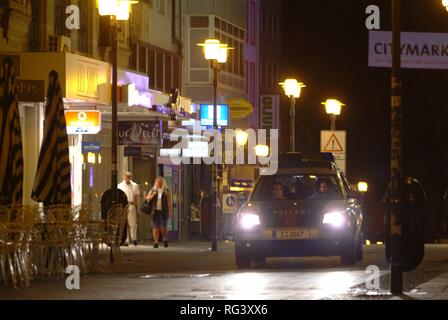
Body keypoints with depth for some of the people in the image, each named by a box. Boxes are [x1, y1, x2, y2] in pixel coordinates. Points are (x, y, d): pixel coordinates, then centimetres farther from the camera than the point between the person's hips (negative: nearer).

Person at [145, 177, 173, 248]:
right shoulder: (153, 190, 9)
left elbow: (169, 202, 0)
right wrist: (153, 195, -12)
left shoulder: (166, 191, 2)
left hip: (163, 211, -2)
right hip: (155, 211, 2)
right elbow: (147, 199, 7)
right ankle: (156, 242, 3)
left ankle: (165, 240, 18)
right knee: (155, 227, -1)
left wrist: (170, 212, -5)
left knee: (163, 227, -7)